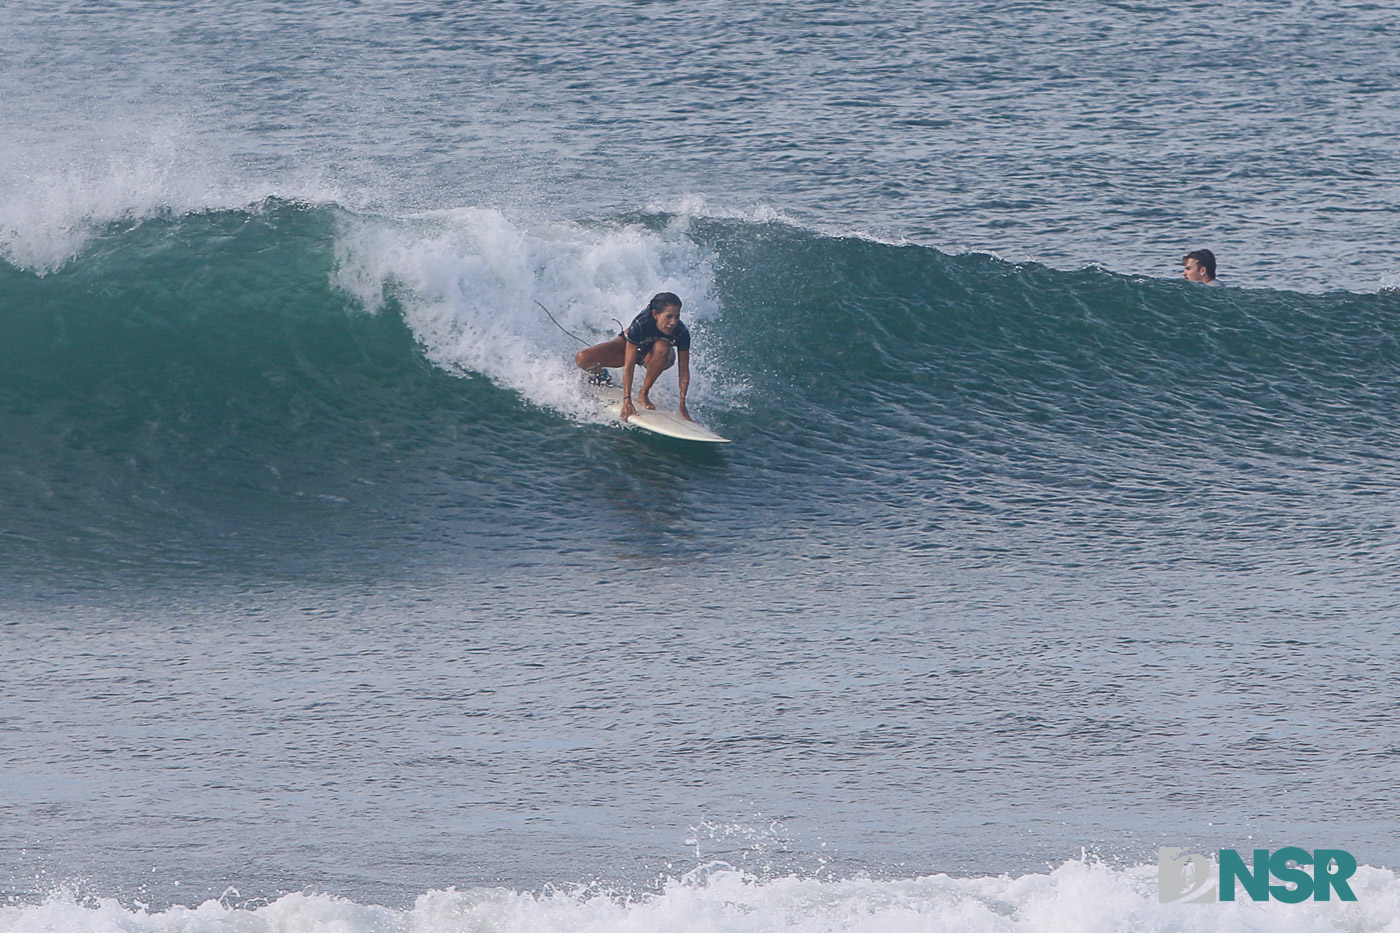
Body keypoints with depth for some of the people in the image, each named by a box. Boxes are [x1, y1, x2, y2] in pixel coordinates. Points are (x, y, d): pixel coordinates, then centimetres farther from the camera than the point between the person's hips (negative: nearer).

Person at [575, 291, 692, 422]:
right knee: (582, 359, -23)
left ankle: (643, 393, -17)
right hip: (628, 347, -1)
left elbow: (684, 372, -25)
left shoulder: (682, 333, -32)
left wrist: (682, 407, -30)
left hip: (657, 358, 1)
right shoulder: (639, 325, -38)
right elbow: (628, 366, -37)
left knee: (662, 347, -39)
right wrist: (627, 400, -42)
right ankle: (601, 375, 15)